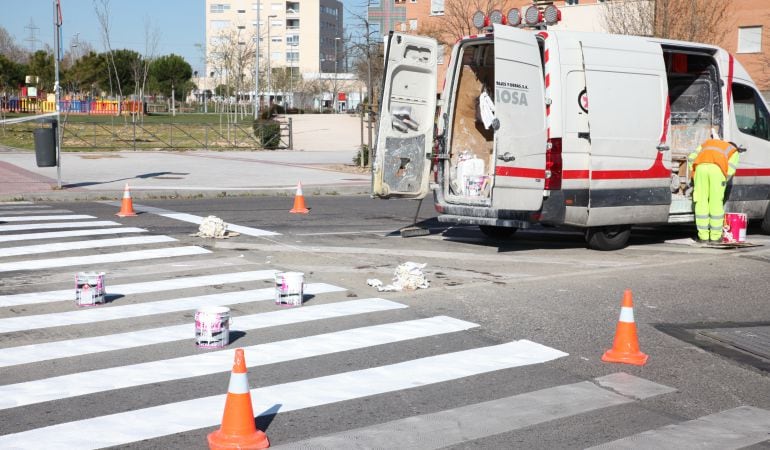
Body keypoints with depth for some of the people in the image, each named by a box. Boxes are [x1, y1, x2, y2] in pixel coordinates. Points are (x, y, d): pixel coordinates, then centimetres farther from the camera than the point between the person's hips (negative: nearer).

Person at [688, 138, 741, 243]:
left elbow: (691, 158, 26)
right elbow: (730, 170, 11)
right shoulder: (734, 151, 30)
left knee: (701, 203, 7)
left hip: (701, 166, 2)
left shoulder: (707, 142, 40)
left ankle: (703, 236, 9)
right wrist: (722, 183, 21)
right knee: (716, 203, 6)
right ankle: (715, 236, 10)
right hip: (717, 168, -2)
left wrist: (695, 177, 30)